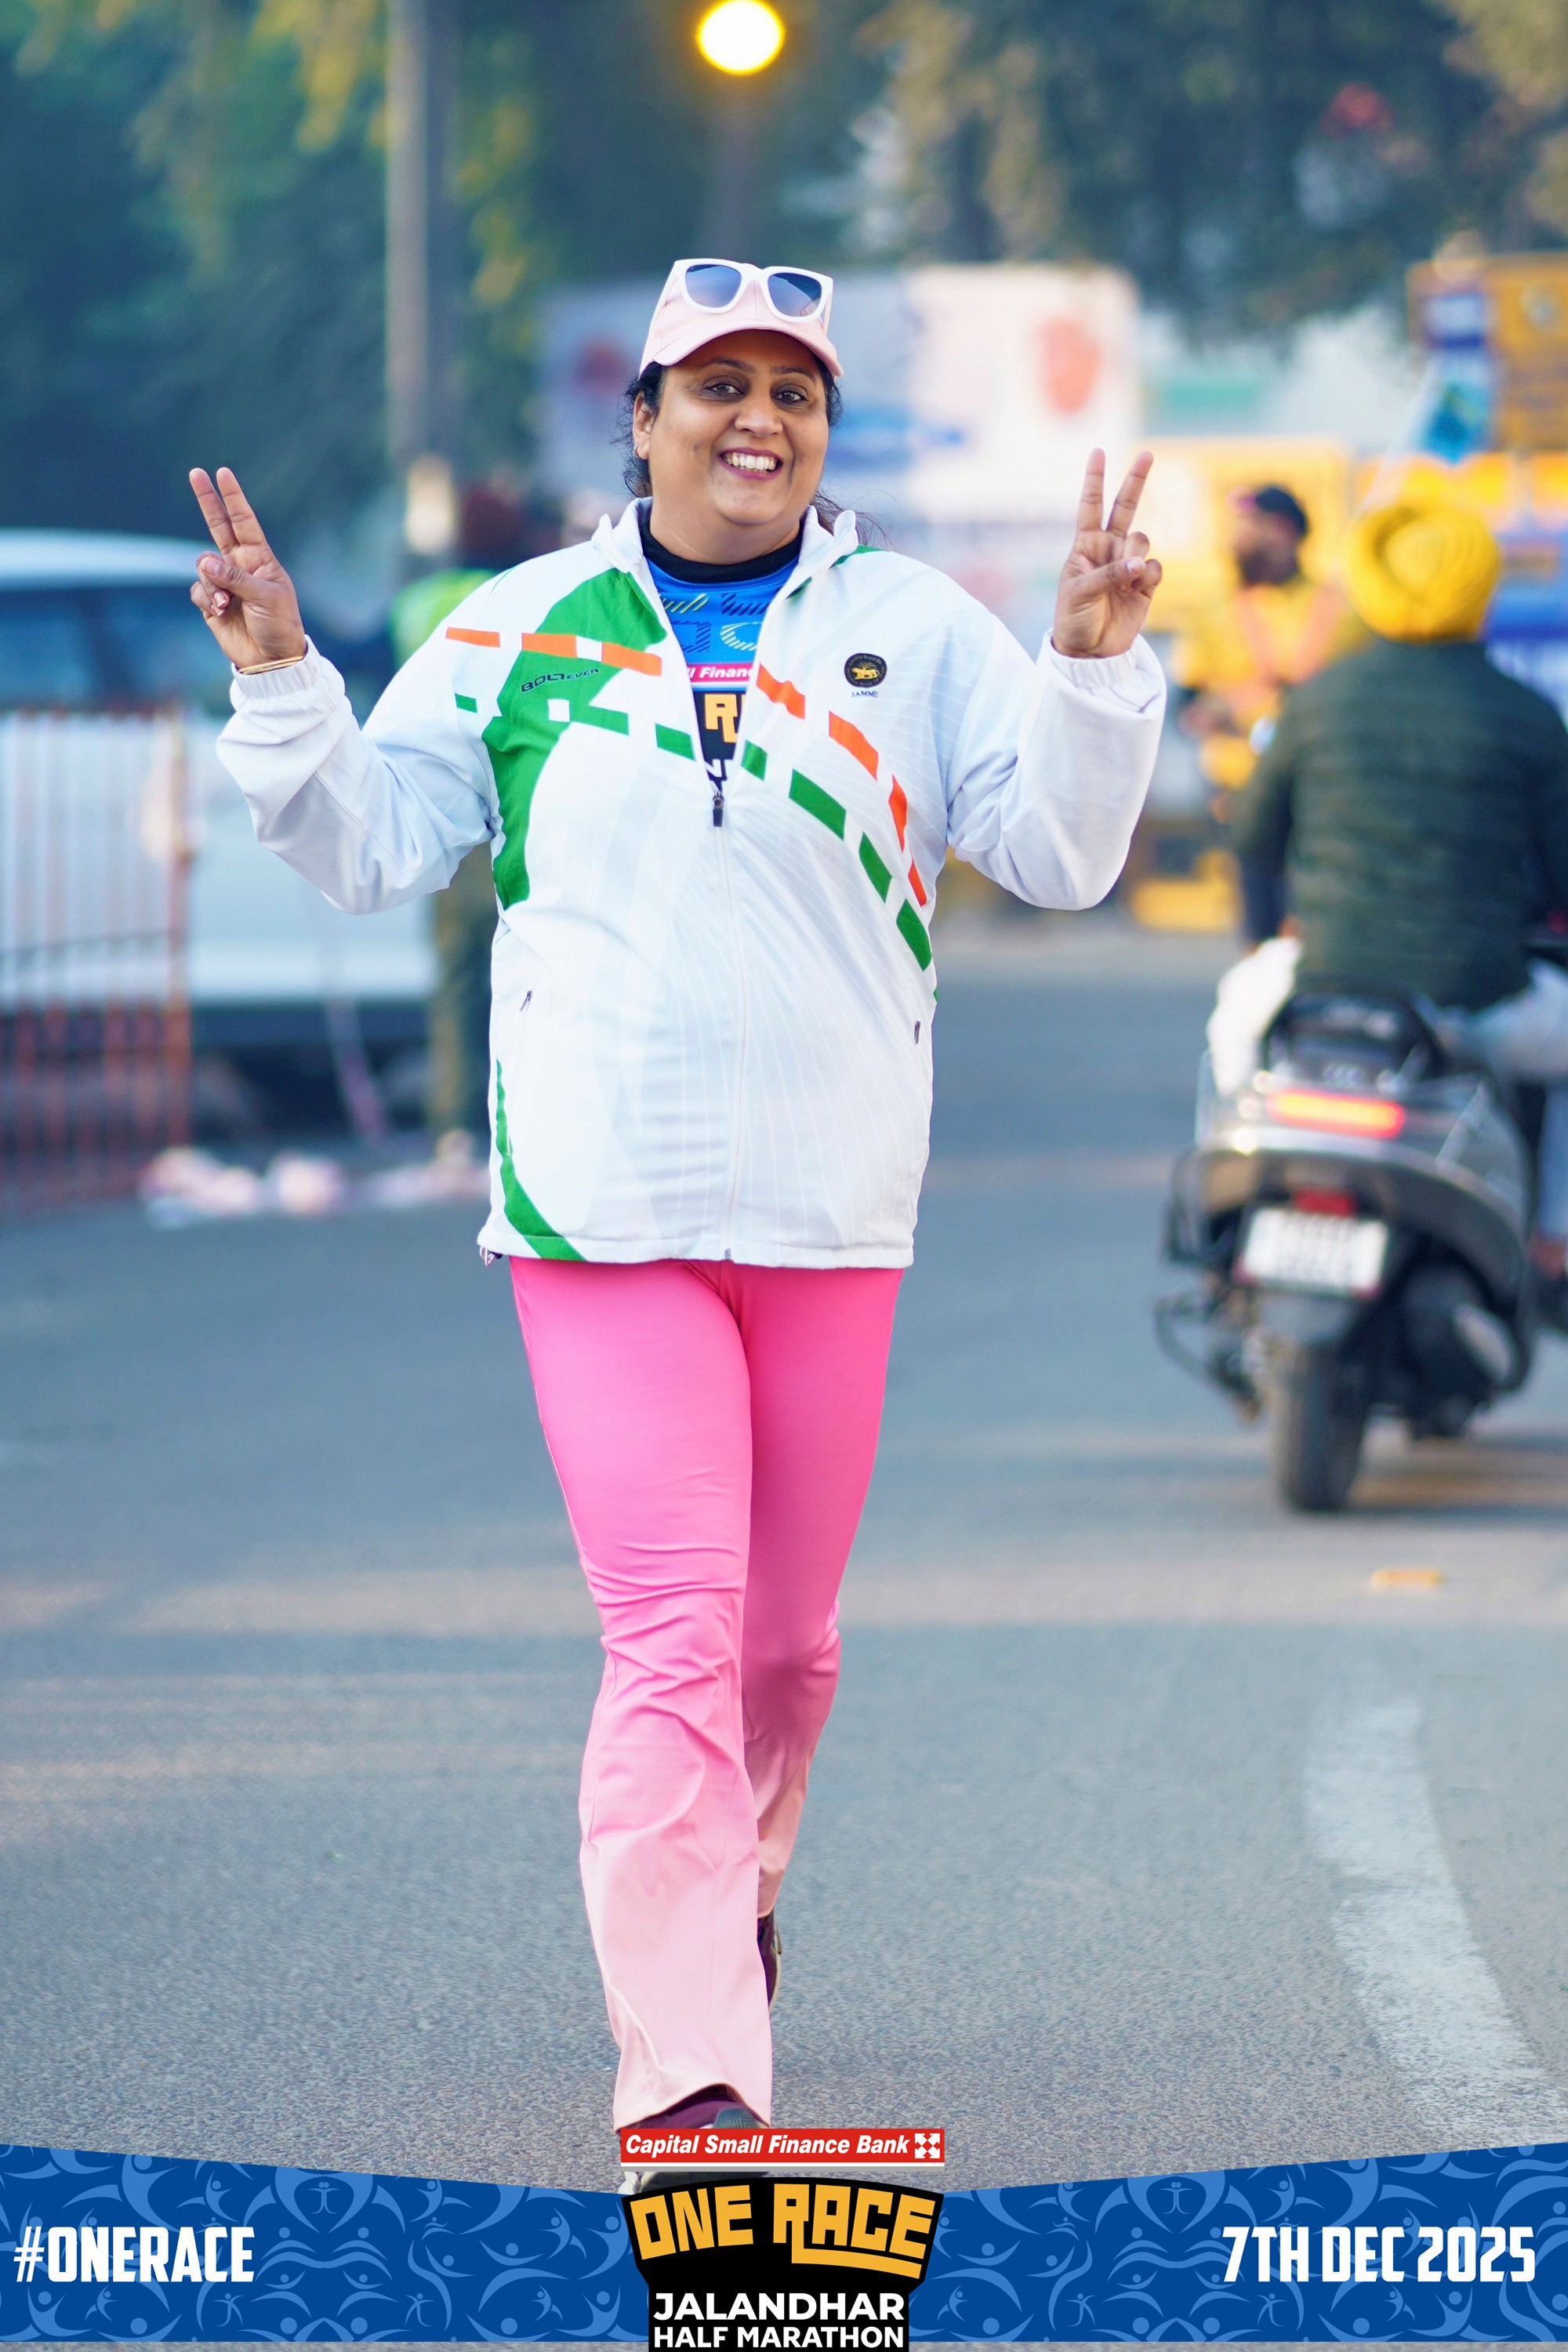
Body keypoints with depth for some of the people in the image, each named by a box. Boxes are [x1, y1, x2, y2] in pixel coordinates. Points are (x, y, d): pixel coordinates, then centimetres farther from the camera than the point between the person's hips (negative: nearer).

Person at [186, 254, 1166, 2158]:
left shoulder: (915, 634, 5)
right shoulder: (525, 633, 6)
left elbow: (1063, 853, 0)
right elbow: (371, 844, 10)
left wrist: (1095, 664, -14)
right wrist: (281, 687, -4)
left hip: (831, 1213, 2)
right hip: (598, 1211, -2)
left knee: (785, 1633, 14)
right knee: (671, 1637, -13)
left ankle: (727, 1878, 44)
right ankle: (689, 2069, -13)